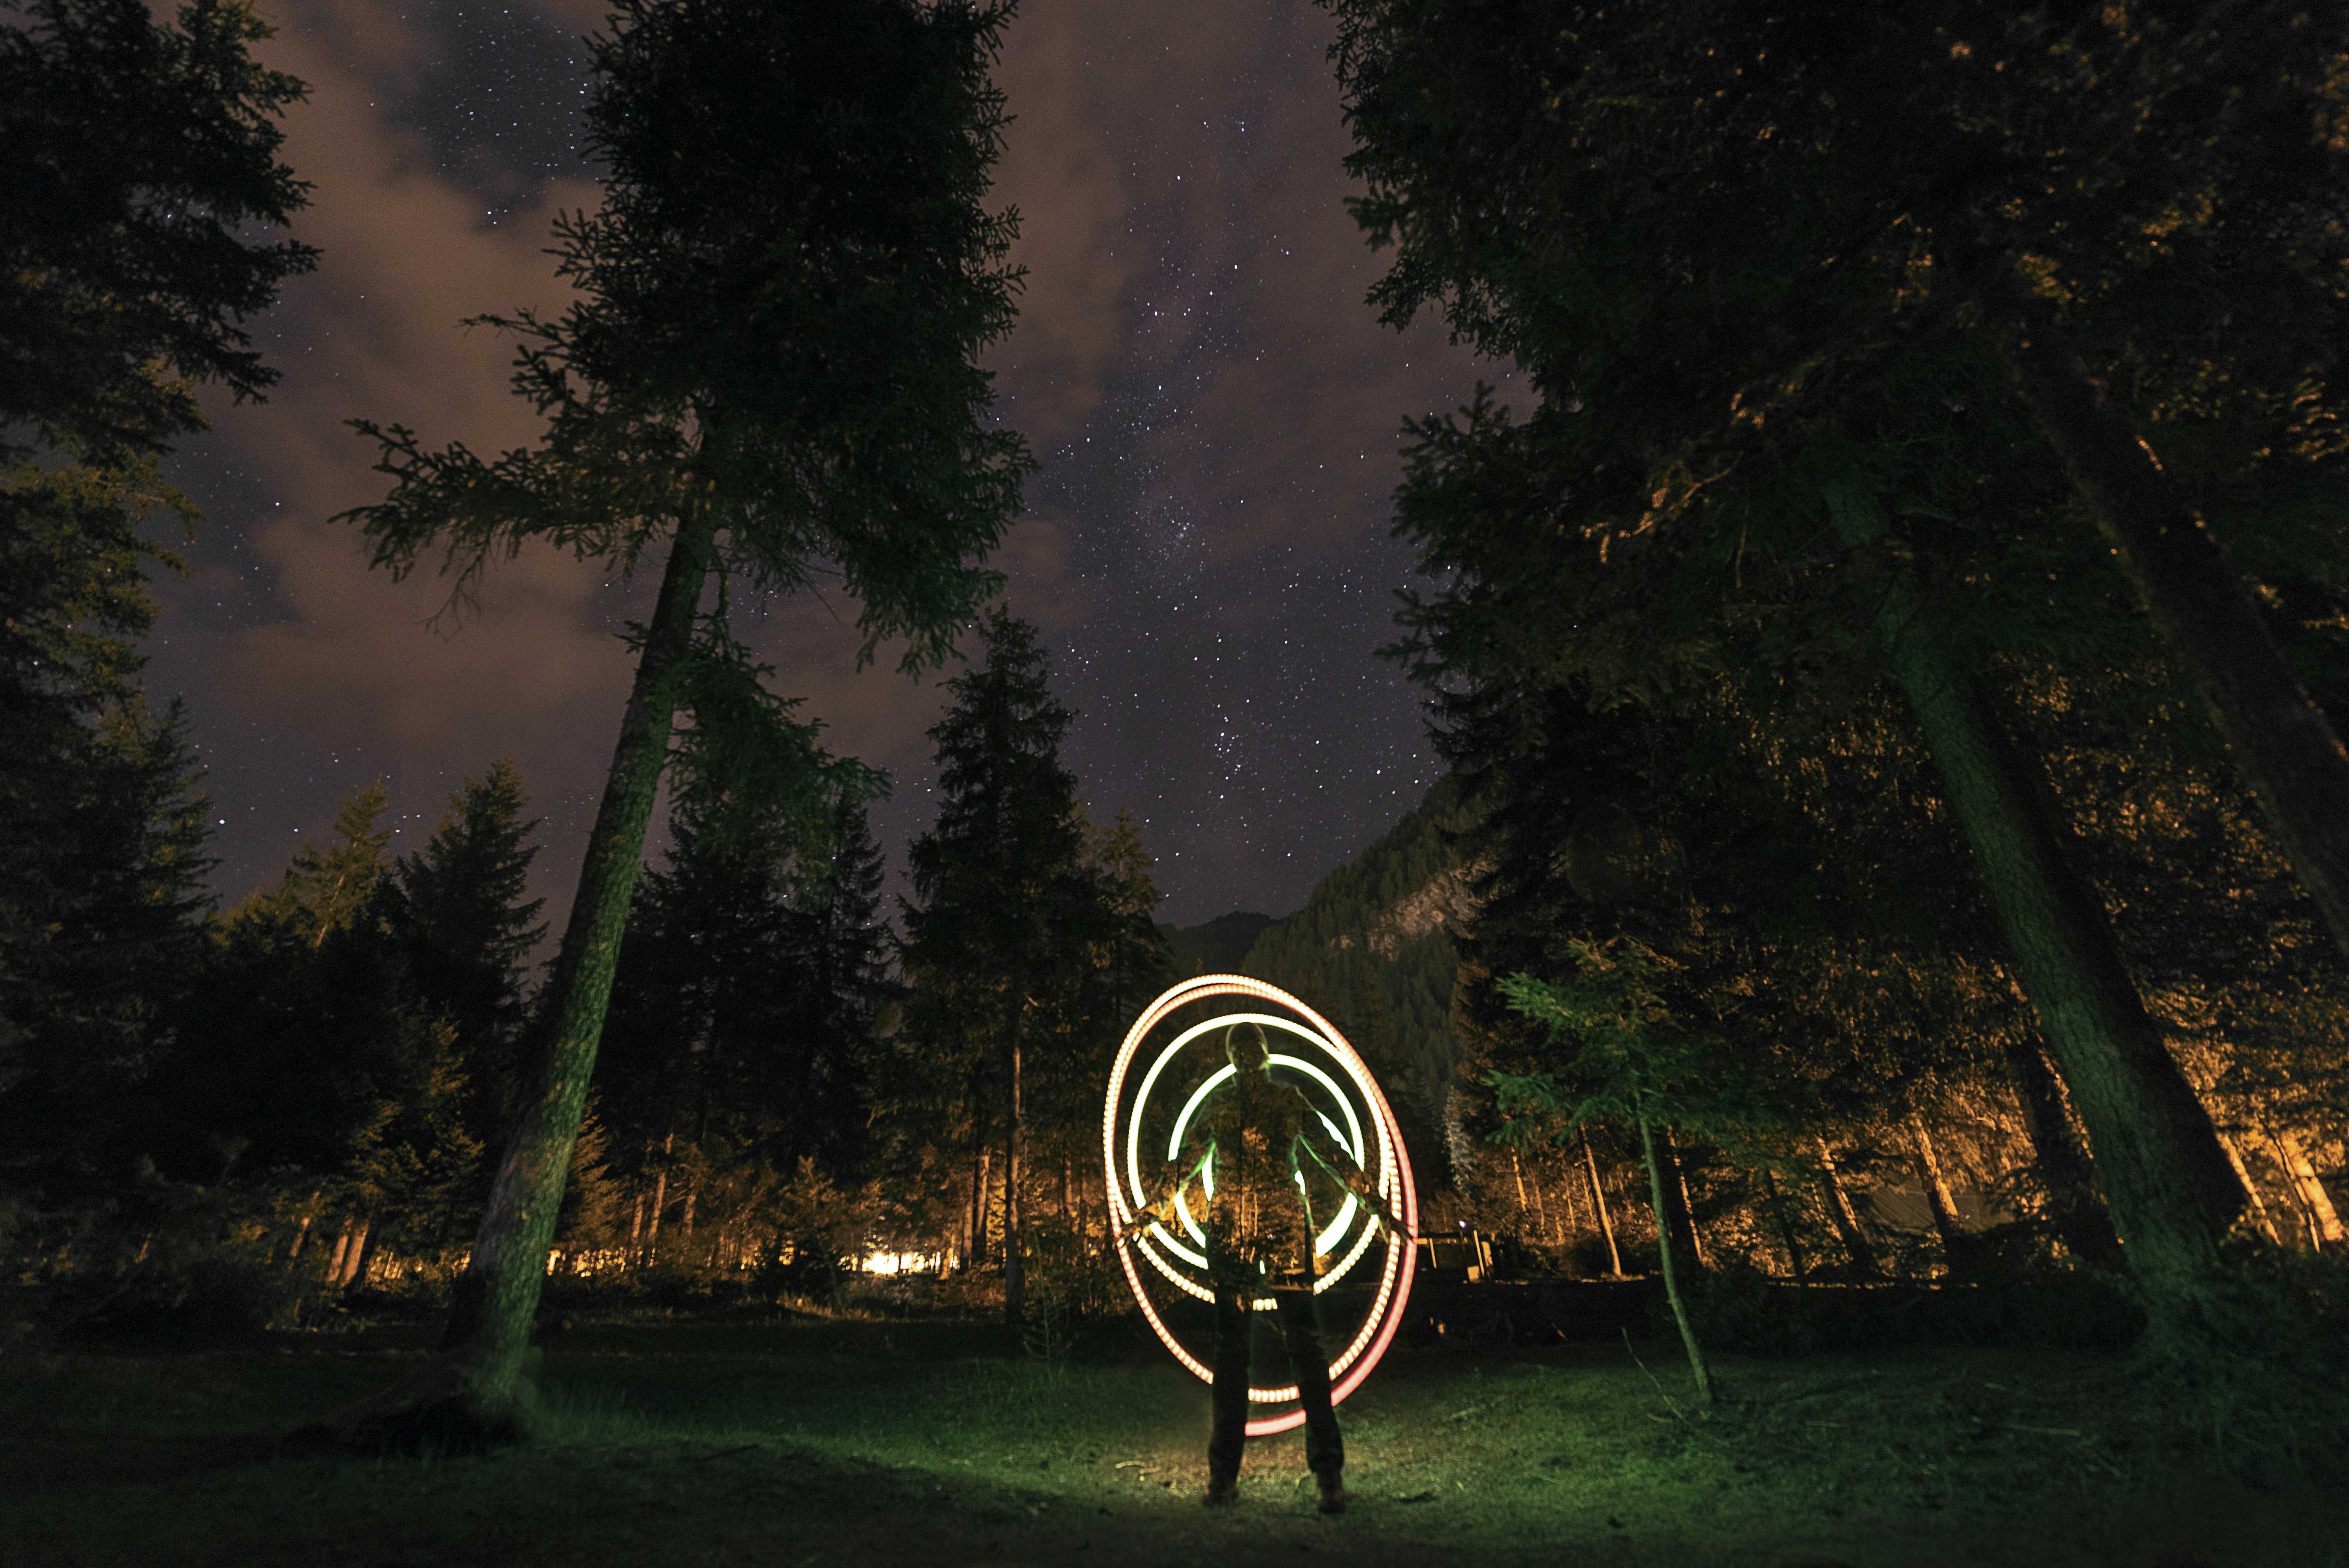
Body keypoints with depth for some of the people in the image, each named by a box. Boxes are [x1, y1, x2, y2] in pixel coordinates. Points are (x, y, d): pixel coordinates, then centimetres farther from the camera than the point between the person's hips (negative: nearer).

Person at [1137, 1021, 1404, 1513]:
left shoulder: (1293, 1102, 8)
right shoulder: (1218, 1106, 11)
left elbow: (1334, 1158, 11)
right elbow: (1189, 1163, 17)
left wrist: (1378, 1207, 10)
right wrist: (1160, 1207, 15)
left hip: (1286, 1225, -1)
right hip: (1228, 1229, 2)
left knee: (1302, 1340, -6)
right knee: (1230, 1346, 4)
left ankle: (1328, 1471, 3)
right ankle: (1224, 1471, 14)